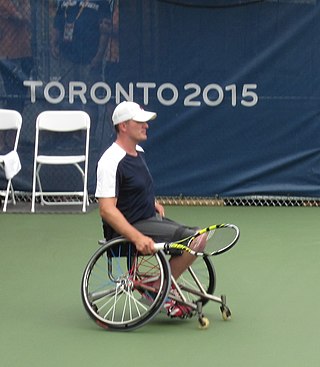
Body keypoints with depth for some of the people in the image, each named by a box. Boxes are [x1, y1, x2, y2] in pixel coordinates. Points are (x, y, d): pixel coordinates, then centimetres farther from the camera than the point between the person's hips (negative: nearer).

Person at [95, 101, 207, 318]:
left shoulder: (139, 152, 12)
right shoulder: (111, 161, -18)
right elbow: (107, 210, -25)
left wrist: (154, 203, 12)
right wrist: (137, 238, -34)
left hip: (149, 219, 10)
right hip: (128, 229, -10)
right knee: (196, 239, -19)